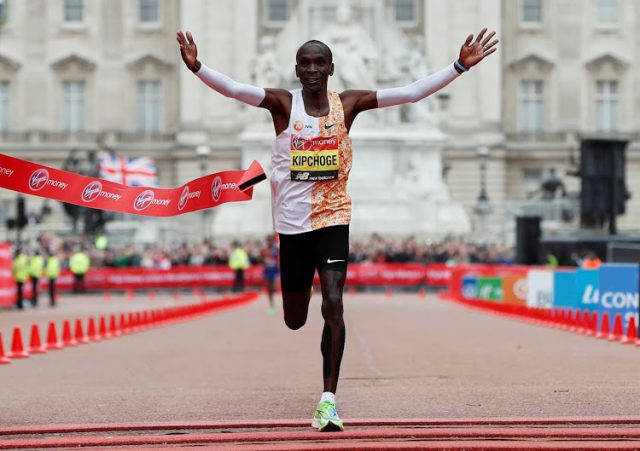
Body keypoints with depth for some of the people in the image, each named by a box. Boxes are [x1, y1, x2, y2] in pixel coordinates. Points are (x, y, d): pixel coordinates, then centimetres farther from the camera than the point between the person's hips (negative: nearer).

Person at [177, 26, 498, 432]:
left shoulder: (347, 104, -1)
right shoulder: (283, 104, -5)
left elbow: (411, 92, -5)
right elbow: (234, 89, -20)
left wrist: (460, 66, -12)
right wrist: (197, 67, -37)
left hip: (333, 218, 0)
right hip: (292, 221, 0)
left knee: (333, 304, -16)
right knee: (294, 320, 12)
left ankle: (329, 398, -12)